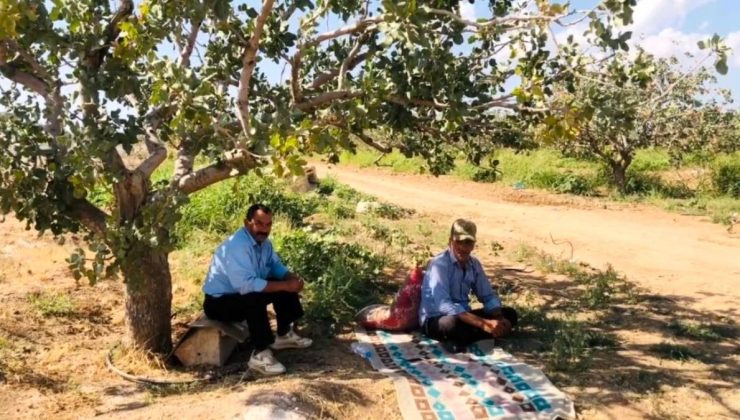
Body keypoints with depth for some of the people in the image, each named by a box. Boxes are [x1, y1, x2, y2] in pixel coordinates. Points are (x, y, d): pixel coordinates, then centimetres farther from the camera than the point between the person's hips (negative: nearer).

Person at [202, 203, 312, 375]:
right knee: (255, 299, -36)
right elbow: (246, 284, -39)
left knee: (287, 285, 3)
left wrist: (292, 278, -12)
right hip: (219, 302, -9)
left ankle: (284, 335, 18)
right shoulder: (237, 245, -30)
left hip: (244, 292, 9)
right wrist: (285, 285, -34)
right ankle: (260, 354, -25)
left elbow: (275, 266, 11)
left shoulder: (263, 241, -2)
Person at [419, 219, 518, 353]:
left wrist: (499, 320, -15)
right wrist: (483, 324, -36)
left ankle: (458, 341, -16)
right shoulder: (439, 264, -21)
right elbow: (443, 305, -32)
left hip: (463, 316, 8)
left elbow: (489, 296, 8)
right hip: (435, 320, -8)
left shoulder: (474, 264, 2)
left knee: (509, 314, -4)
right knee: (454, 322, -42)